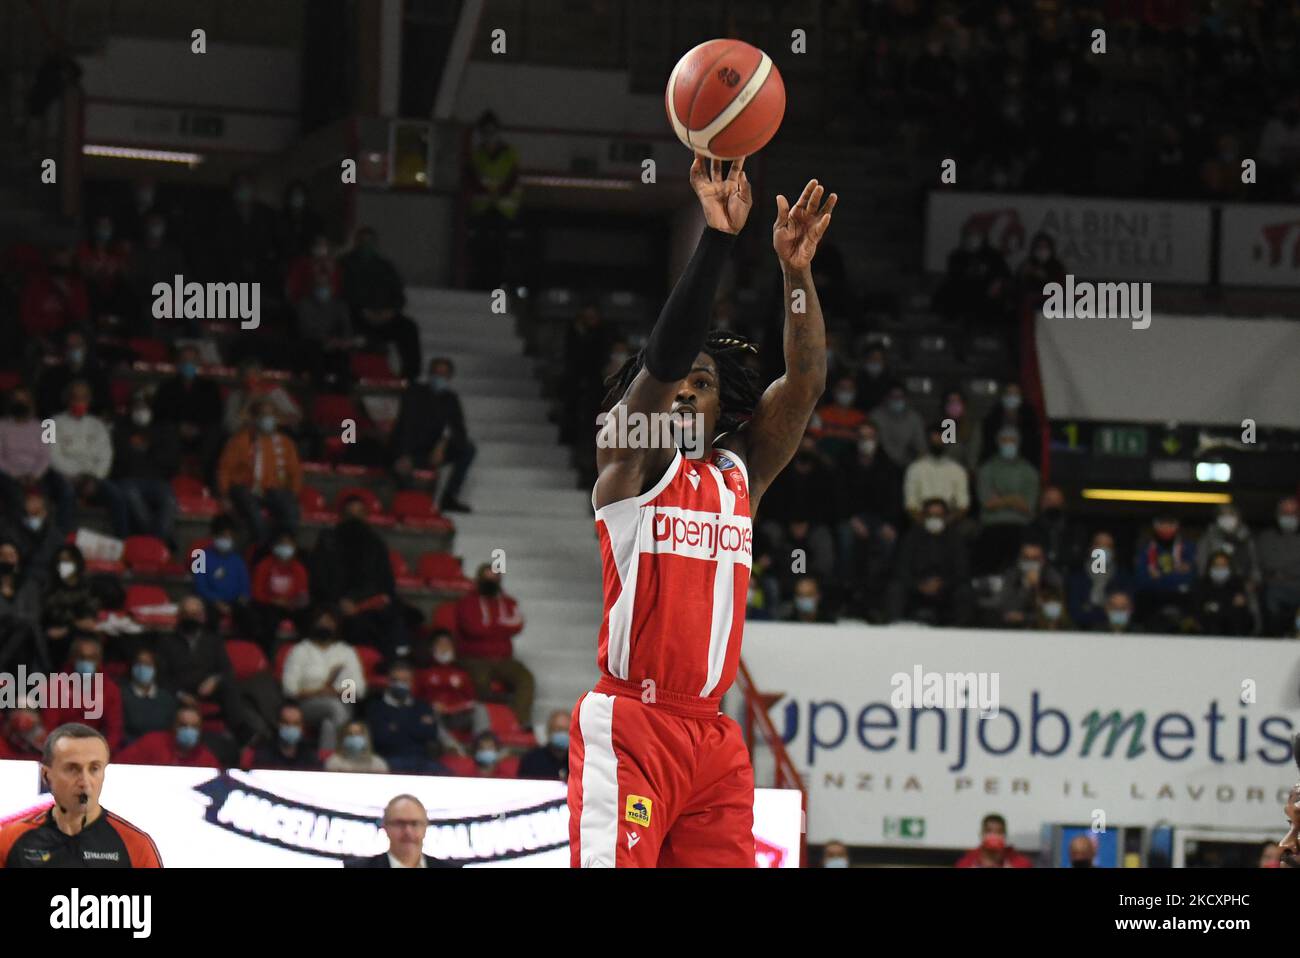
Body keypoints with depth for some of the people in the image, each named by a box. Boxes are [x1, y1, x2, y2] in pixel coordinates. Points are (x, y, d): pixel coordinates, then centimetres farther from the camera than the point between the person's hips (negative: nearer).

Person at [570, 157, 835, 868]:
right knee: (614, 864, -15)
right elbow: (662, 359, -13)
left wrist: (797, 269, -3)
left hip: (712, 733, 6)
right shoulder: (630, 461, 2)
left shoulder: (742, 471, 17)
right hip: (629, 723, -6)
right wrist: (716, 236, -21)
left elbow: (806, 381, 8)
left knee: (726, 862, 0)